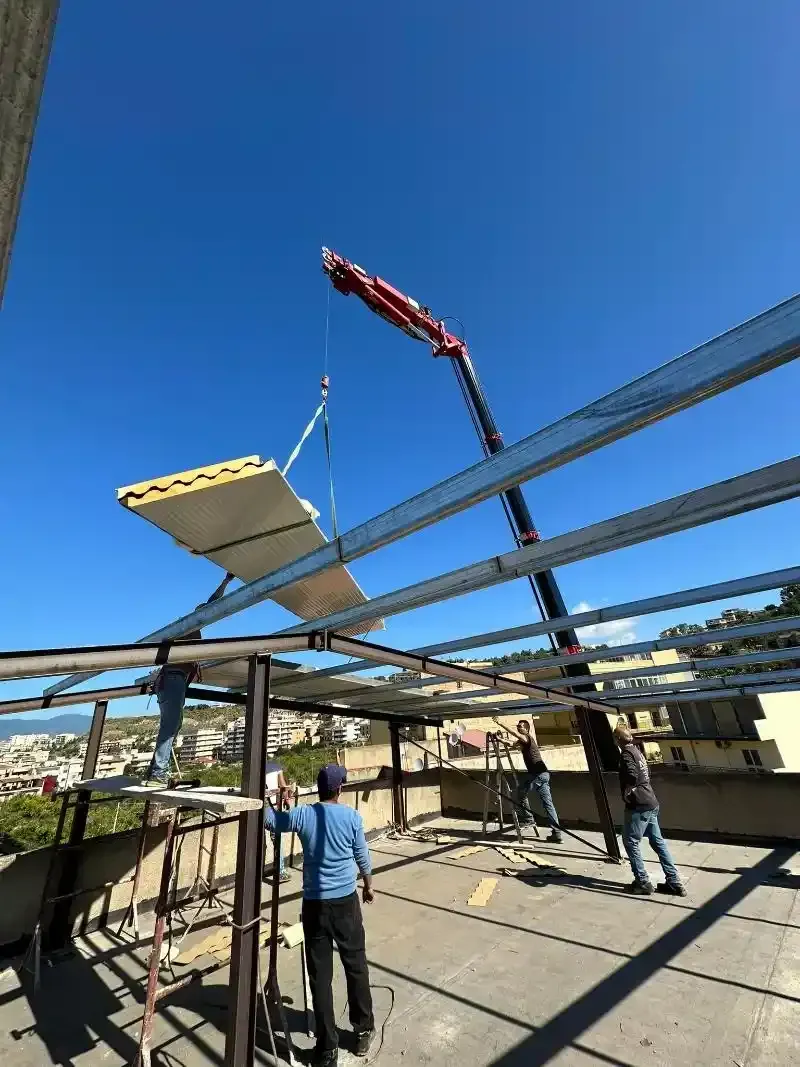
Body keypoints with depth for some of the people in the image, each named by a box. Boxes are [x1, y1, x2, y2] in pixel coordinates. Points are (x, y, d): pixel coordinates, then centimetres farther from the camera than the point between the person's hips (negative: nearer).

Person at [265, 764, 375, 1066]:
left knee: (320, 976, 13)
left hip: (314, 904, 0)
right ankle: (364, 1032, 36)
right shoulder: (352, 816, -12)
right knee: (356, 967, 20)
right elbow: (362, 857, 1)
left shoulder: (303, 814, -12)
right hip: (346, 901, 0)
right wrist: (369, 886, 17)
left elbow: (268, 818, 1)